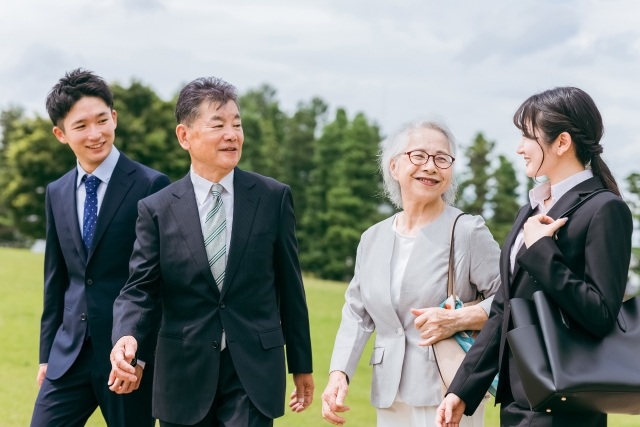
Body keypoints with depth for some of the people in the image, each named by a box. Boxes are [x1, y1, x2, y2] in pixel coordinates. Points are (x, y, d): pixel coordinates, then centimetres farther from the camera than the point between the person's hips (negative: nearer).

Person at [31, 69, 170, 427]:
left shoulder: (151, 186, -8)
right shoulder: (57, 193, 10)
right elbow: (56, 278, 16)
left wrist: (140, 354, -13)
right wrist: (47, 353, 15)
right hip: (69, 355, 5)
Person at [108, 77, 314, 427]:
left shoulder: (273, 198, 0)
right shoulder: (156, 209, -1)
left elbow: (289, 286, 5)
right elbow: (139, 289, -2)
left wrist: (301, 365, 9)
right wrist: (126, 336, -24)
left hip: (254, 374, 0)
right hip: (184, 374, 1)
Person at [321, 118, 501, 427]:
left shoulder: (468, 231, -5)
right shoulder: (372, 239, 10)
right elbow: (357, 314, 13)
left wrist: (458, 319, -21)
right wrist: (338, 373, 0)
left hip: (448, 395, -5)